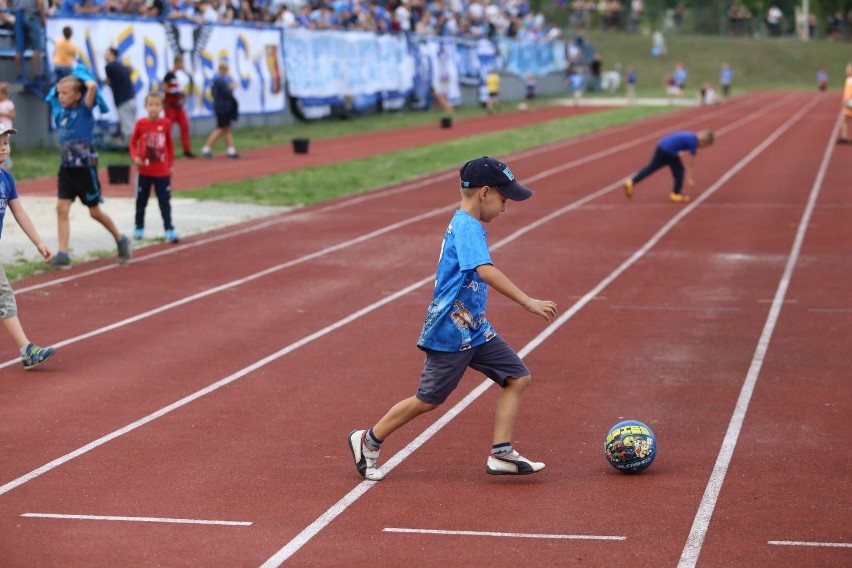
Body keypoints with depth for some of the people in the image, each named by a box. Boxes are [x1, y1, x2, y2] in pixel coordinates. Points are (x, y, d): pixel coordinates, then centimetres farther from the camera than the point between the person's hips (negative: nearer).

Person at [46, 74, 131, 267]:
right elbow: (53, 94, 25)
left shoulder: (84, 110, -13)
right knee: (61, 208, -7)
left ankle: (121, 240, 29)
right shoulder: (60, 110, 4)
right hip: (66, 168, 5)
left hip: (85, 168, -5)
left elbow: (92, 86, -30)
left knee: (95, 212, 8)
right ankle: (63, 254, -8)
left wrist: (83, 79, -11)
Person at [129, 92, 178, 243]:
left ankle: (169, 230, 0)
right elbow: (133, 142, 5)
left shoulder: (166, 123, -2)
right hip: (144, 171, 0)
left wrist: (170, 164, 10)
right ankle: (139, 228, 25)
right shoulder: (141, 123, -5)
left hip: (162, 172, 0)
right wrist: (134, 157, -11)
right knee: (141, 201, 11)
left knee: (165, 202, 0)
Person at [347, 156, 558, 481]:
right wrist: (528, 303, -37)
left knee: (518, 378, 2)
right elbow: (486, 271, -35)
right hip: (451, 332, -10)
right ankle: (368, 442, 19)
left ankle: (501, 454, 1)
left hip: (475, 329, 10)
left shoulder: (464, 225, 12)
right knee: (428, 400, 1)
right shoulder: (467, 228, -19)